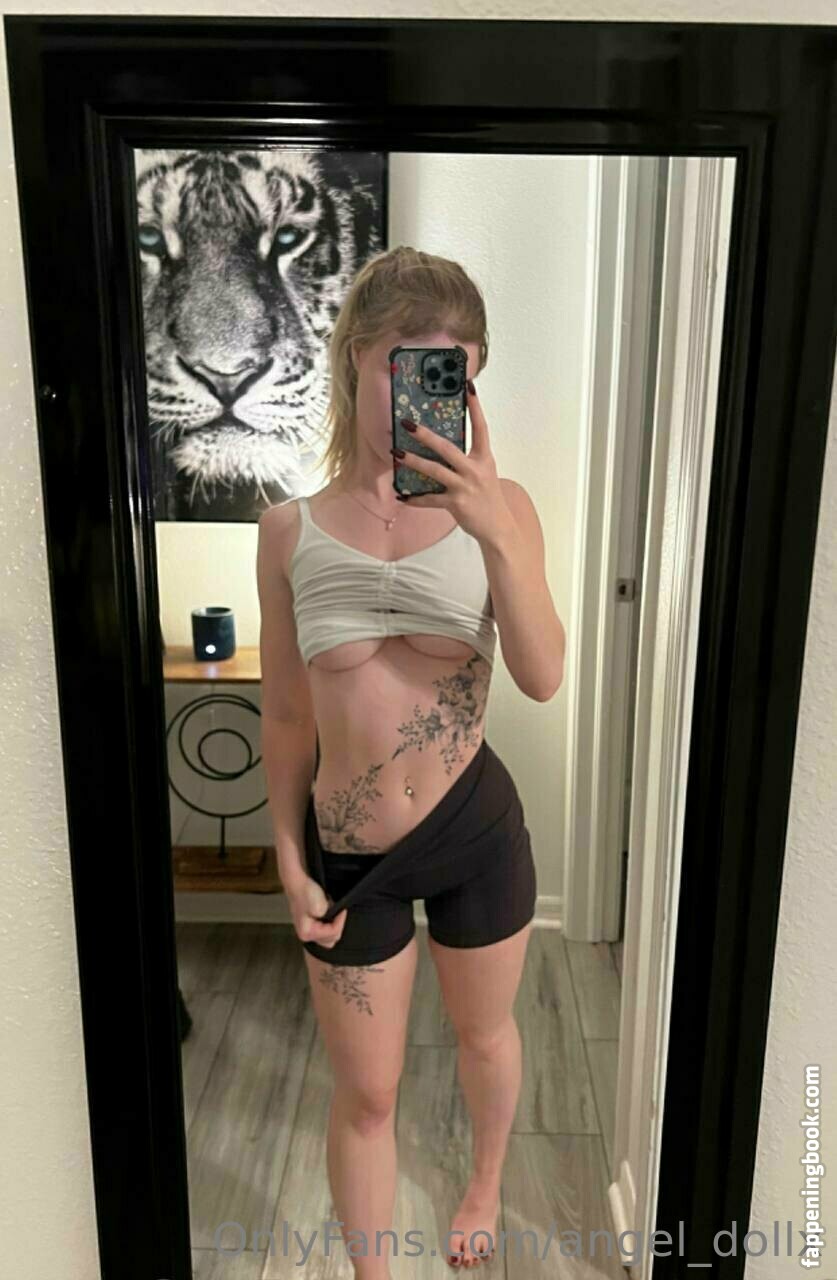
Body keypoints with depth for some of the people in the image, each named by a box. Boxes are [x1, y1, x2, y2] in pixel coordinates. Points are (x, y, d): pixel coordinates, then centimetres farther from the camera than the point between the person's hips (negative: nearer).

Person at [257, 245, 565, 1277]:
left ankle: (484, 1190, 60)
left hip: (478, 829, 0)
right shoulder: (290, 530, -7)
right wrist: (290, 865, 1)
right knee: (364, 1093, 16)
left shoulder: (496, 505, -10)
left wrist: (492, 530, -32)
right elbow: (285, 718, 0)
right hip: (347, 852, 0)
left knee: (483, 1033, 26)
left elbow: (542, 677, -19)